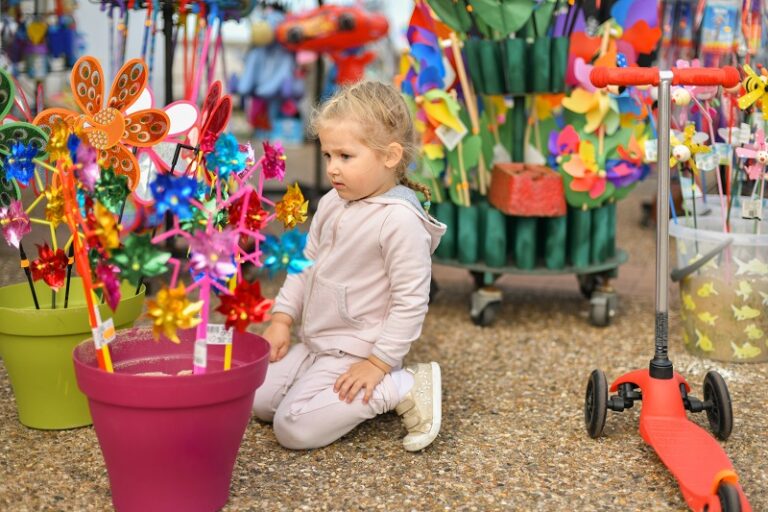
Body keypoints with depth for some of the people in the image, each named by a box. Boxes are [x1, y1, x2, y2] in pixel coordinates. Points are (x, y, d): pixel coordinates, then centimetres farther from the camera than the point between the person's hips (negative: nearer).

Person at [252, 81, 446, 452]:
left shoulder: (400, 220, -22)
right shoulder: (332, 203, 3)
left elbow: (411, 300, -21)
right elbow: (306, 264, 15)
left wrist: (378, 363, -19)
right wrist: (282, 319, 8)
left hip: (355, 355, -9)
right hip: (315, 344, 9)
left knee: (294, 429, -18)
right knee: (259, 403, 7)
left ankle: (403, 388, -7)